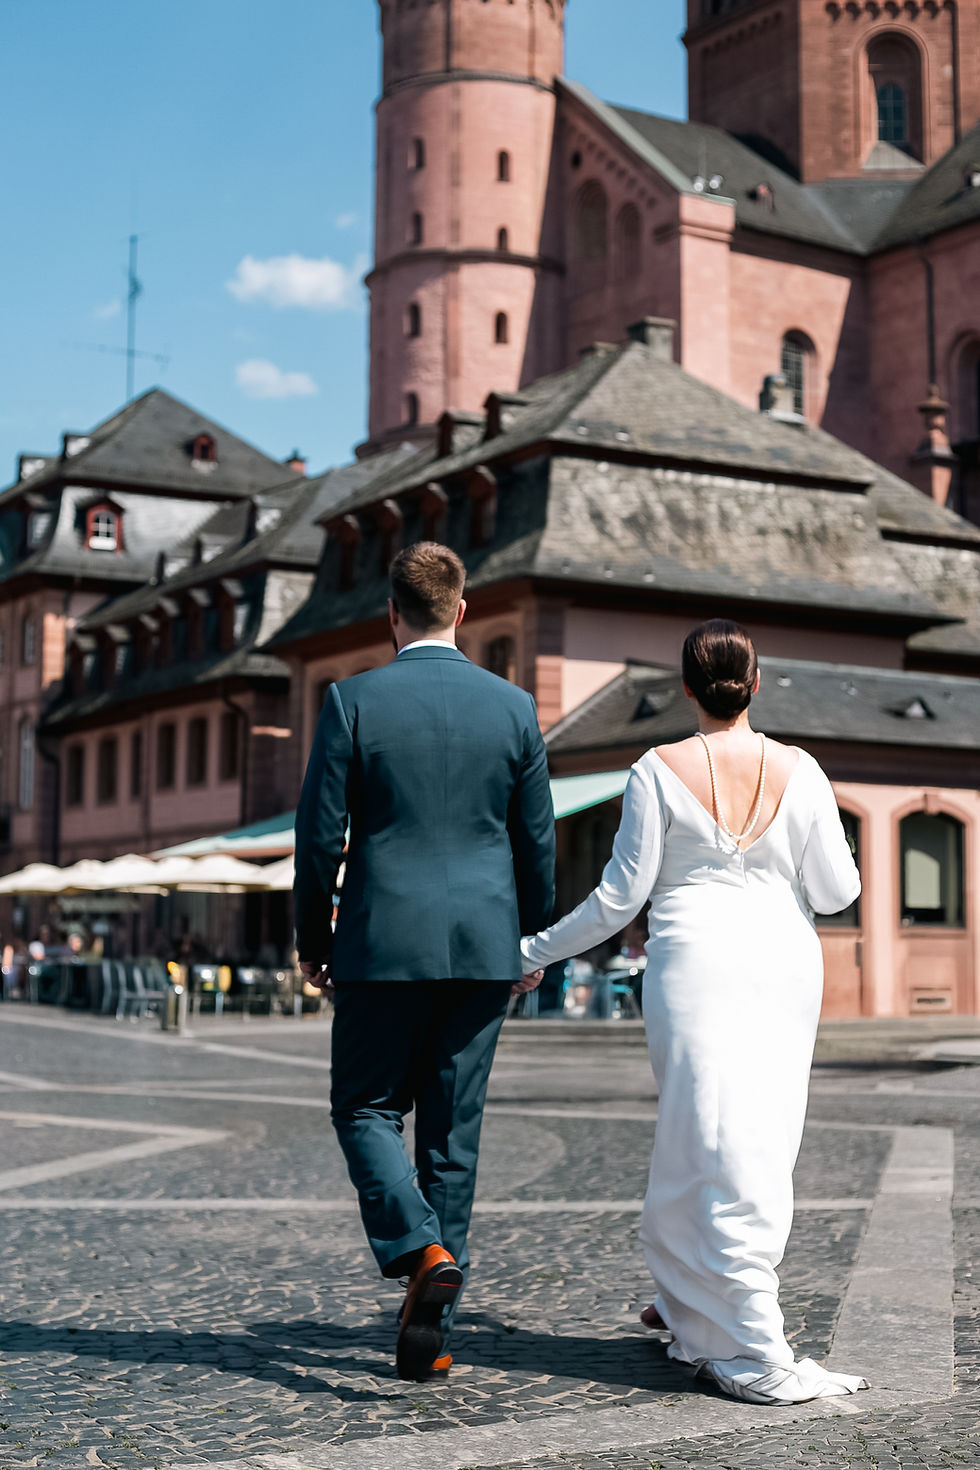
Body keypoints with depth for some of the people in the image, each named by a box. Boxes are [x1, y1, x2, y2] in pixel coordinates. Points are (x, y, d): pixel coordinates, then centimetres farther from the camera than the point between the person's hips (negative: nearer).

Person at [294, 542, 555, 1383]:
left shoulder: (354, 701, -6)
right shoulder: (514, 707, 2)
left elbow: (321, 834, -4)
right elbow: (537, 840, 6)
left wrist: (312, 941, 8)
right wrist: (532, 942, 19)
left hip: (383, 943, -3)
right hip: (483, 946, 3)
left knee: (366, 1110, 12)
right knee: (453, 1130, 9)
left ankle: (421, 1254, -13)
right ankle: (434, 1331, 14)